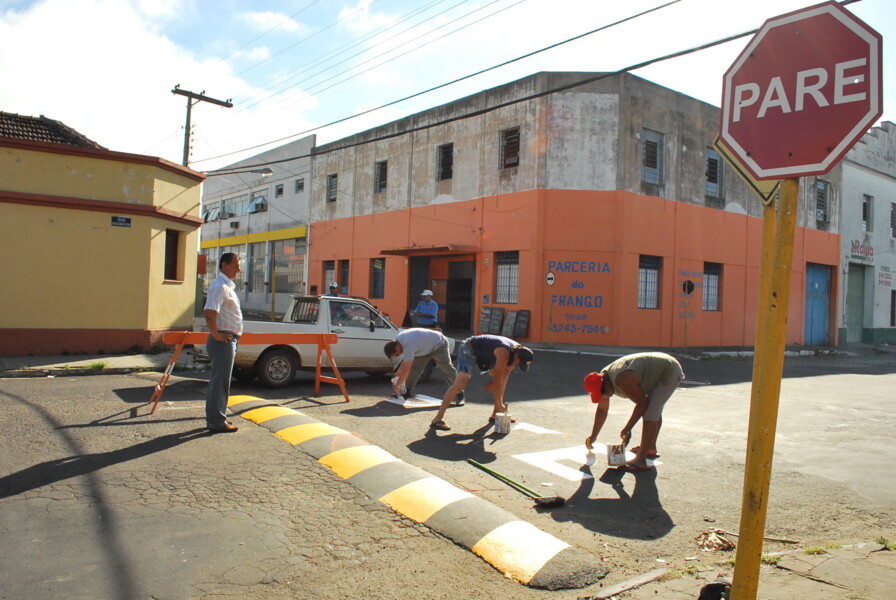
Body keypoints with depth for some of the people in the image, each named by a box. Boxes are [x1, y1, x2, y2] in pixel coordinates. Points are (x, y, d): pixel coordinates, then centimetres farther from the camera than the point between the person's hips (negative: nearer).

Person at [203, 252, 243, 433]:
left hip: (229, 340, 11)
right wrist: (216, 335, -22)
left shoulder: (228, 286, 17)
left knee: (219, 380, 17)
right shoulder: (220, 286, -16)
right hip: (223, 341, -11)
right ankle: (217, 422, 2)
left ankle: (215, 418, 27)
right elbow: (209, 313, -28)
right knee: (220, 382, -4)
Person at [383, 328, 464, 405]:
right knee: (414, 367, 1)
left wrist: (397, 385, -24)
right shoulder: (398, 339, -9)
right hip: (426, 347, 9)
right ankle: (408, 391, 9)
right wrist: (399, 370, 9)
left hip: (439, 345, -9)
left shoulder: (408, 346, -37)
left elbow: (406, 369, -34)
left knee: (446, 369, -17)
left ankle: (459, 395, -14)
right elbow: (405, 359, 10)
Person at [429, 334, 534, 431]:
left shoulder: (517, 350, -9)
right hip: (469, 349, -9)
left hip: (484, 354, 9)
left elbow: (504, 376, 2)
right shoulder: (504, 353, -35)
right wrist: (499, 404, -25)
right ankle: (438, 418, -29)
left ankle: (495, 414, 14)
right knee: (461, 382, -26)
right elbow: (497, 380, -31)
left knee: (504, 376, 8)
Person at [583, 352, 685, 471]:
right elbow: (602, 410, 7)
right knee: (655, 410, 23)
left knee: (650, 413, -16)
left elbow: (642, 403, -21)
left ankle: (640, 461, -16)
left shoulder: (622, 380, -32)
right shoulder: (603, 379, -3)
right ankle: (651, 448, 40)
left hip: (670, 372, -10)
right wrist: (593, 436, 10)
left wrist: (627, 429, -15)